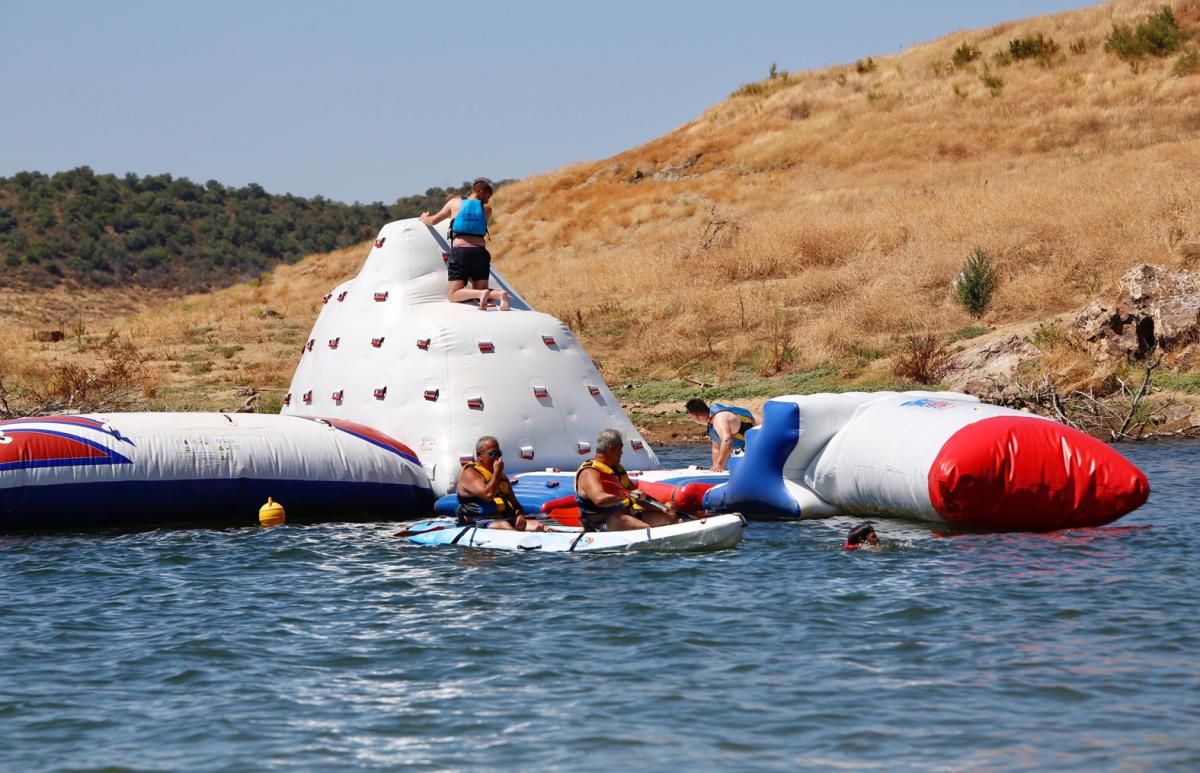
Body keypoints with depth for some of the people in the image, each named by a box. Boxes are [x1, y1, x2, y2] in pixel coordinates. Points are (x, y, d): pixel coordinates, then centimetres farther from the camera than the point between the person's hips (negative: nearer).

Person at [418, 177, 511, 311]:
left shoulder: (455, 203, 12)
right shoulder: (486, 209, 13)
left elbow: (433, 221, 20)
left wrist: (424, 218, 44)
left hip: (460, 251, -2)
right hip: (480, 252, 2)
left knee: (453, 295, -3)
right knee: (479, 290, 10)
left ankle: (481, 293, -32)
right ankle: (499, 294, -23)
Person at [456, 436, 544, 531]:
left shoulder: (502, 476, 26)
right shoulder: (469, 473, 1)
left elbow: (514, 502, 26)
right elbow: (488, 495, -16)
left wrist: (520, 515, 3)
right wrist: (496, 472, -4)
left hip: (506, 519, 7)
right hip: (481, 522, -7)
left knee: (537, 526, -21)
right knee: (504, 526, -40)